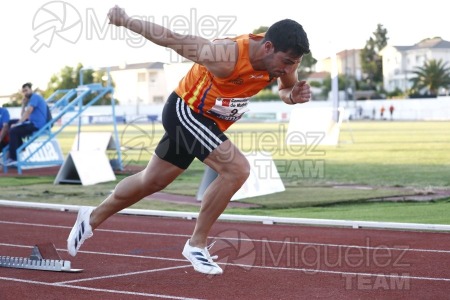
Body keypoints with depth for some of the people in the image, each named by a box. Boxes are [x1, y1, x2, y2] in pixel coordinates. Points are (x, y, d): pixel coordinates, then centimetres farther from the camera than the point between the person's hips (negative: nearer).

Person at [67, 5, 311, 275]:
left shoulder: (283, 59, -15)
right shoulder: (227, 56, -35)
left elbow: (285, 88, 6)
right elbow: (172, 39, -26)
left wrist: (293, 95, -18)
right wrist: (126, 21, -17)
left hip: (210, 121, 8)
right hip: (185, 110, -8)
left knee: (151, 181, 20)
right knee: (237, 168, -25)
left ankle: (93, 218, 41)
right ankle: (197, 244, -10)